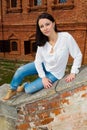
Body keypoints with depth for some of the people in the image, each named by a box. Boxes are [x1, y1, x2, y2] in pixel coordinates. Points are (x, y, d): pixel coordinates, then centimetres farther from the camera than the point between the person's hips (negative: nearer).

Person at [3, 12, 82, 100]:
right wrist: (43, 77, -14)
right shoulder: (42, 42, -12)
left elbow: (78, 55, -19)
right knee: (20, 71, -16)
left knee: (29, 90, -11)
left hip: (54, 73, -3)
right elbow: (38, 60, -7)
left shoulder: (66, 37, -27)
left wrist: (73, 72, -22)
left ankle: (24, 86, 27)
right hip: (43, 65, 4)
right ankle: (12, 90, 13)